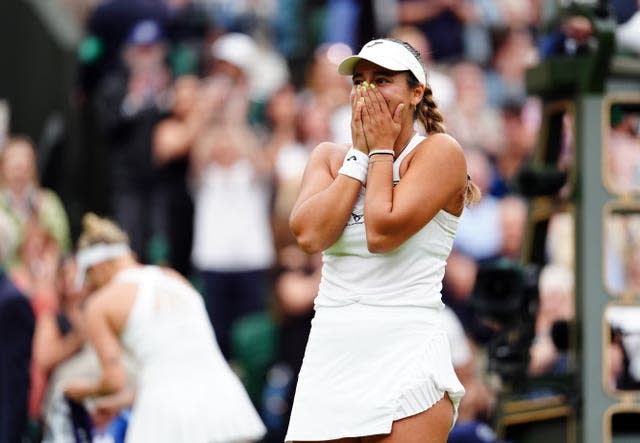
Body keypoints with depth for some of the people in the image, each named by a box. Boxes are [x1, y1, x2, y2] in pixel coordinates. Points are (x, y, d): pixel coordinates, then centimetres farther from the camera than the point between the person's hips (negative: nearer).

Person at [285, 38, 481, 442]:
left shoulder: (440, 152, -2)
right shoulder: (330, 157, 13)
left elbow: (382, 233, -16)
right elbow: (309, 234, -6)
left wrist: (382, 150, -4)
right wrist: (360, 153, -1)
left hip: (406, 359, -4)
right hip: (328, 356, 4)